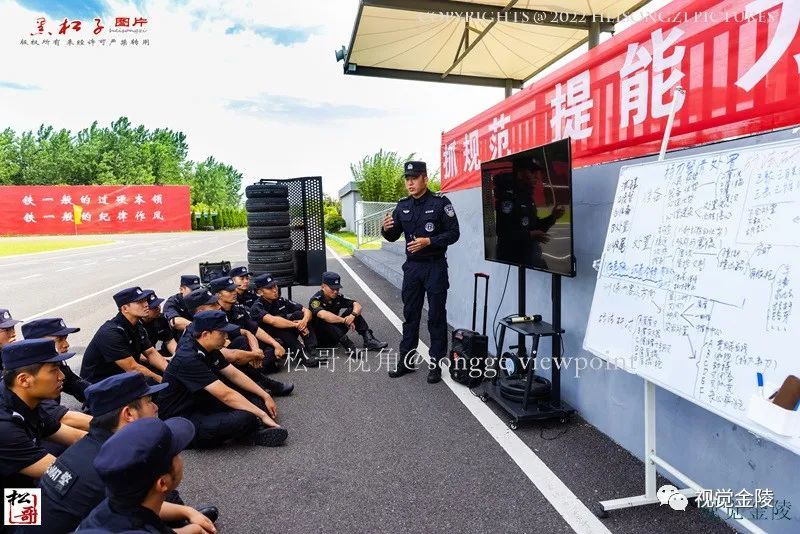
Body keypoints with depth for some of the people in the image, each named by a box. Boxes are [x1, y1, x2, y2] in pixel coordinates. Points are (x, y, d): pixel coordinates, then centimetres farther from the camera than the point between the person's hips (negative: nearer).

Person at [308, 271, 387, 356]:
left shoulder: (338, 297, -1)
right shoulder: (315, 300, -18)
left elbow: (358, 306, -9)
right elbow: (323, 315, -39)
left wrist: (352, 315, -31)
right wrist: (344, 320, -36)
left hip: (335, 335, 6)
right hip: (320, 338, -6)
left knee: (353, 310, -9)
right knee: (325, 322, -37)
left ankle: (369, 340, -19)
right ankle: (349, 346, -42)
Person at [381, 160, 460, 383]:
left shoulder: (440, 202, -9)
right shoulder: (402, 206, 6)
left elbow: (453, 233, -10)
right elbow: (393, 237, 11)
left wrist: (428, 241, -23)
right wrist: (387, 229, -12)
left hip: (435, 266, -5)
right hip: (412, 266, 5)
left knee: (436, 316, 3)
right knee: (410, 314, 12)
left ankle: (436, 363, 13)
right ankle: (406, 360, 22)